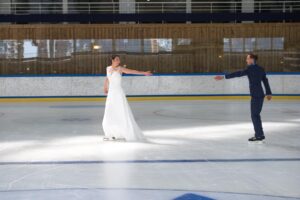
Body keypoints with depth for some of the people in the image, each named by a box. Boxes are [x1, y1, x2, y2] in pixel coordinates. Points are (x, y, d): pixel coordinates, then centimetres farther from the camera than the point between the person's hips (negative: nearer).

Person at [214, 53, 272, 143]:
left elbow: (238, 74, -18)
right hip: (260, 94, 8)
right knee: (256, 114, 17)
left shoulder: (250, 69, -12)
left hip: (255, 95, -8)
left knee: (254, 115, 1)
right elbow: (265, 81, 17)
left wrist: (224, 77, -18)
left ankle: (259, 135, 5)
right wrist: (269, 93, 24)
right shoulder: (260, 69, 11)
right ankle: (260, 135, 22)